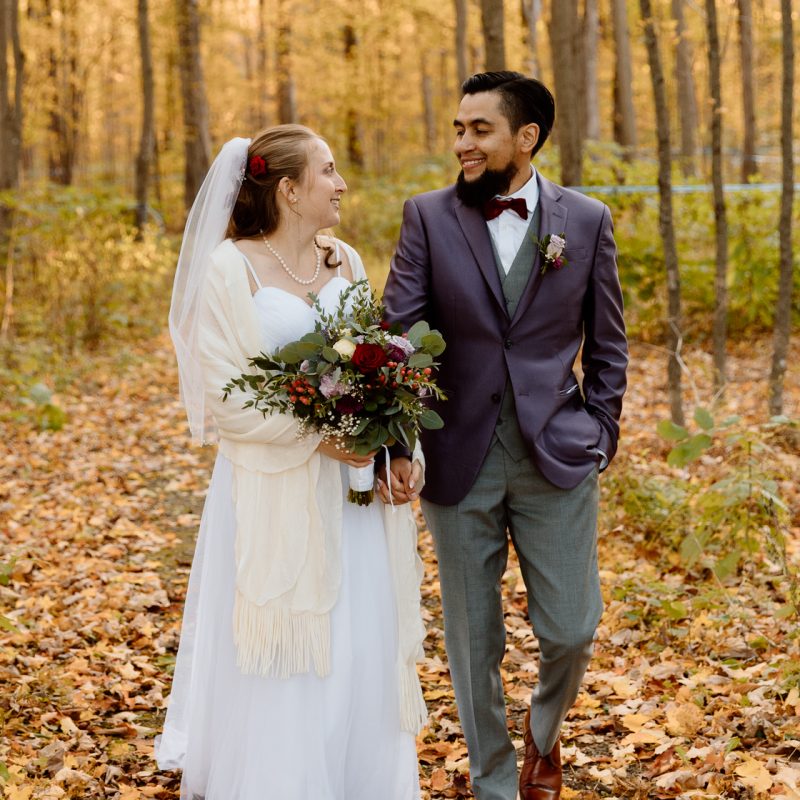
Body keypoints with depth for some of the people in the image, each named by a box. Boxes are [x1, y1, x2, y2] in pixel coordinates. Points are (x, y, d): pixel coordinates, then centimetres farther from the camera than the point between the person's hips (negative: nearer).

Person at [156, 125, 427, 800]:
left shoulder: (346, 262, 10)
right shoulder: (229, 268, -8)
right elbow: (225, 397, -11)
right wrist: (315, 435, -19)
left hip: (352, 489, 5)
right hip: (274, 491, -5)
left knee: (364, 644, 8)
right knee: (282, 664, 2)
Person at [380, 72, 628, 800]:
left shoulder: (587, 220, 3)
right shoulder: (428, 217, 0)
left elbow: (607, 345, 8)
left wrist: (600, 436, 0)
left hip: (557, 458, 0)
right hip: (459, 458, 0)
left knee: (571, 630, 2)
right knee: (474, 638, 8)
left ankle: (544, 729, 35)